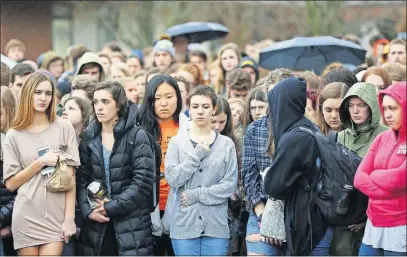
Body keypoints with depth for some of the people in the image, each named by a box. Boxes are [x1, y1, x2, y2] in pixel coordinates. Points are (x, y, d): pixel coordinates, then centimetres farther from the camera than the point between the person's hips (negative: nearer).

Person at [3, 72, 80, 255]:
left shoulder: (64, 128, 4)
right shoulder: (14, 135, 5)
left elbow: (69, 177, 0)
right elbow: (10, 183, 2)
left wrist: (70, 217, -6)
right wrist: (40, 162, -9)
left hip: (56, 217, 0)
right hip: (26, 218, 1)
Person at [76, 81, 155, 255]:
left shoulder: (137, 136, -5)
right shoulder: (88, 137, 9)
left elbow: (143, 181, -11)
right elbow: (82, 179, 6)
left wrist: (111, 207, -14)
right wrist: (88, 210, -9)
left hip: (131, 223, -4)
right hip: (96, 224, 4)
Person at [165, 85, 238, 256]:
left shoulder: (226, 144, 3)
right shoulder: (177, 142, 5)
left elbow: (230, 184, -3)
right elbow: (172, 179, -6)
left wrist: (196, 195, -9)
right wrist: (197, 155, -11)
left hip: (216, 225, 0)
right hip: (184, 224, 0)